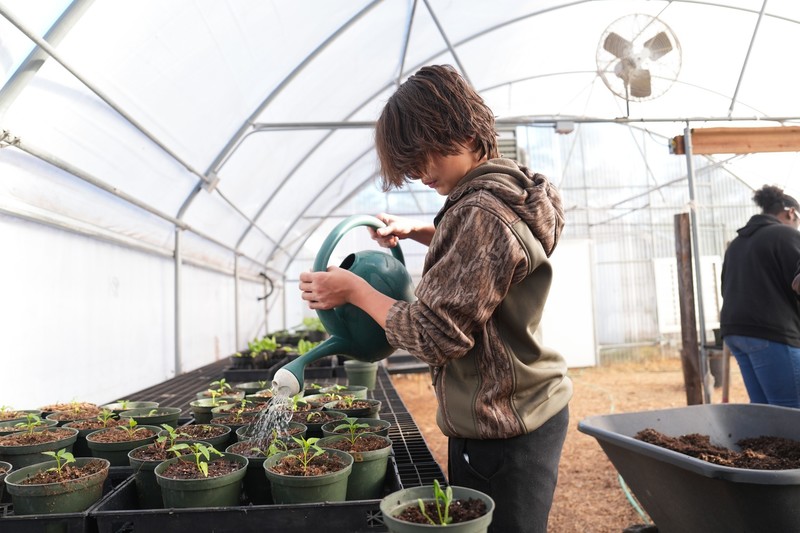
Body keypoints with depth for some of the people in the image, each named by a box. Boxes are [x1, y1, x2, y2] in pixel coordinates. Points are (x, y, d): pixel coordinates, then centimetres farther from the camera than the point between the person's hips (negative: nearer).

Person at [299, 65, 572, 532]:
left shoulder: (481, 212, -25)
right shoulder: (511, 191, 6)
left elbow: (433, 335, -23)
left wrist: (354, 290, -12)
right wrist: (419, 231, 13)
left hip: (500, 431, -10)